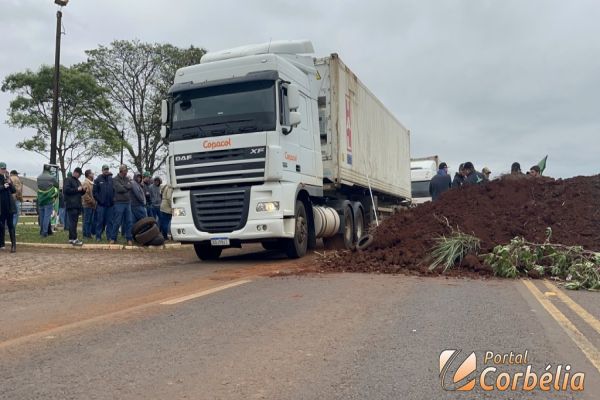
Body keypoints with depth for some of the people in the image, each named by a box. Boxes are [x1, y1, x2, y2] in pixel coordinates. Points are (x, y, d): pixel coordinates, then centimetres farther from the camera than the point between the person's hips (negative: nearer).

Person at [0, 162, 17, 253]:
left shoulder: (7, 178, 9)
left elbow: (14, 190, 7)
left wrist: (10, 183, -8)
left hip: (9, 204, 2)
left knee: (10, 224, 0)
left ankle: (13, 244, -4)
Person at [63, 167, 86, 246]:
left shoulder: (78, 181, 23)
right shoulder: (68, 180, -3)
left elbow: (80, 193, 29)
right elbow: (66, 190, -17)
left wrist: (83, 190, 8)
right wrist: (77, 189, -16)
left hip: (77, 205, 9)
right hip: (71, 205, -9)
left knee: (74, 222, 9)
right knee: (73, 222, -12)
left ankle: (71, 238, 14)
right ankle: (74, 239, -14)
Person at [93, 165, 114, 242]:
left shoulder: (112, 179, 7)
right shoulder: (98, 180, 2)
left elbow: (115, 190, 9)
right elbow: (95, 192, -2)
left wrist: (113, 199, -2)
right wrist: (99, 200, -9)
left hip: (110, 204, 2)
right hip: (101, 204, -2)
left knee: (110, 221, 6)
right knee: (100, 221, 2)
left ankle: (109, 236, 12)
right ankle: (98, 236, 9)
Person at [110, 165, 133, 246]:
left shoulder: (127, 179, 15)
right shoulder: (115, 179, -3)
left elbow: (131, 186, 3)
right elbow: (119, 189, -16)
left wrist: (124, 187, -8)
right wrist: (127, 187, -3)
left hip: (128, 203, 5)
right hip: (119, 203, -5)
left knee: (128, 221, 5)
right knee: (117, 222, -1)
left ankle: (129, 239, 10)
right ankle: (113, 238, 11)